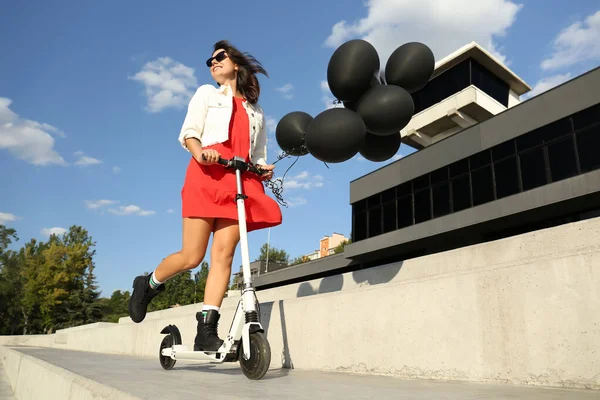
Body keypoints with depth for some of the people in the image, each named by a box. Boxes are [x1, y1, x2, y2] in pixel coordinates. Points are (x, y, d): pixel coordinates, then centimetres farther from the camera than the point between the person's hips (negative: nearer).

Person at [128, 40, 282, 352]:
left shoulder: (256, 112, 27)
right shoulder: (207, 94, 20)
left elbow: (258, 155, 24)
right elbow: (189, 133, 6)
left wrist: (263, 169, 0)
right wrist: (200, 152, -17)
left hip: (240, 181, 3)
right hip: (206, 175, -2)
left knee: (223, 254, -11)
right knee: (192, 256, -8)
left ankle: (206, 332, -11)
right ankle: (147, 285, 22)